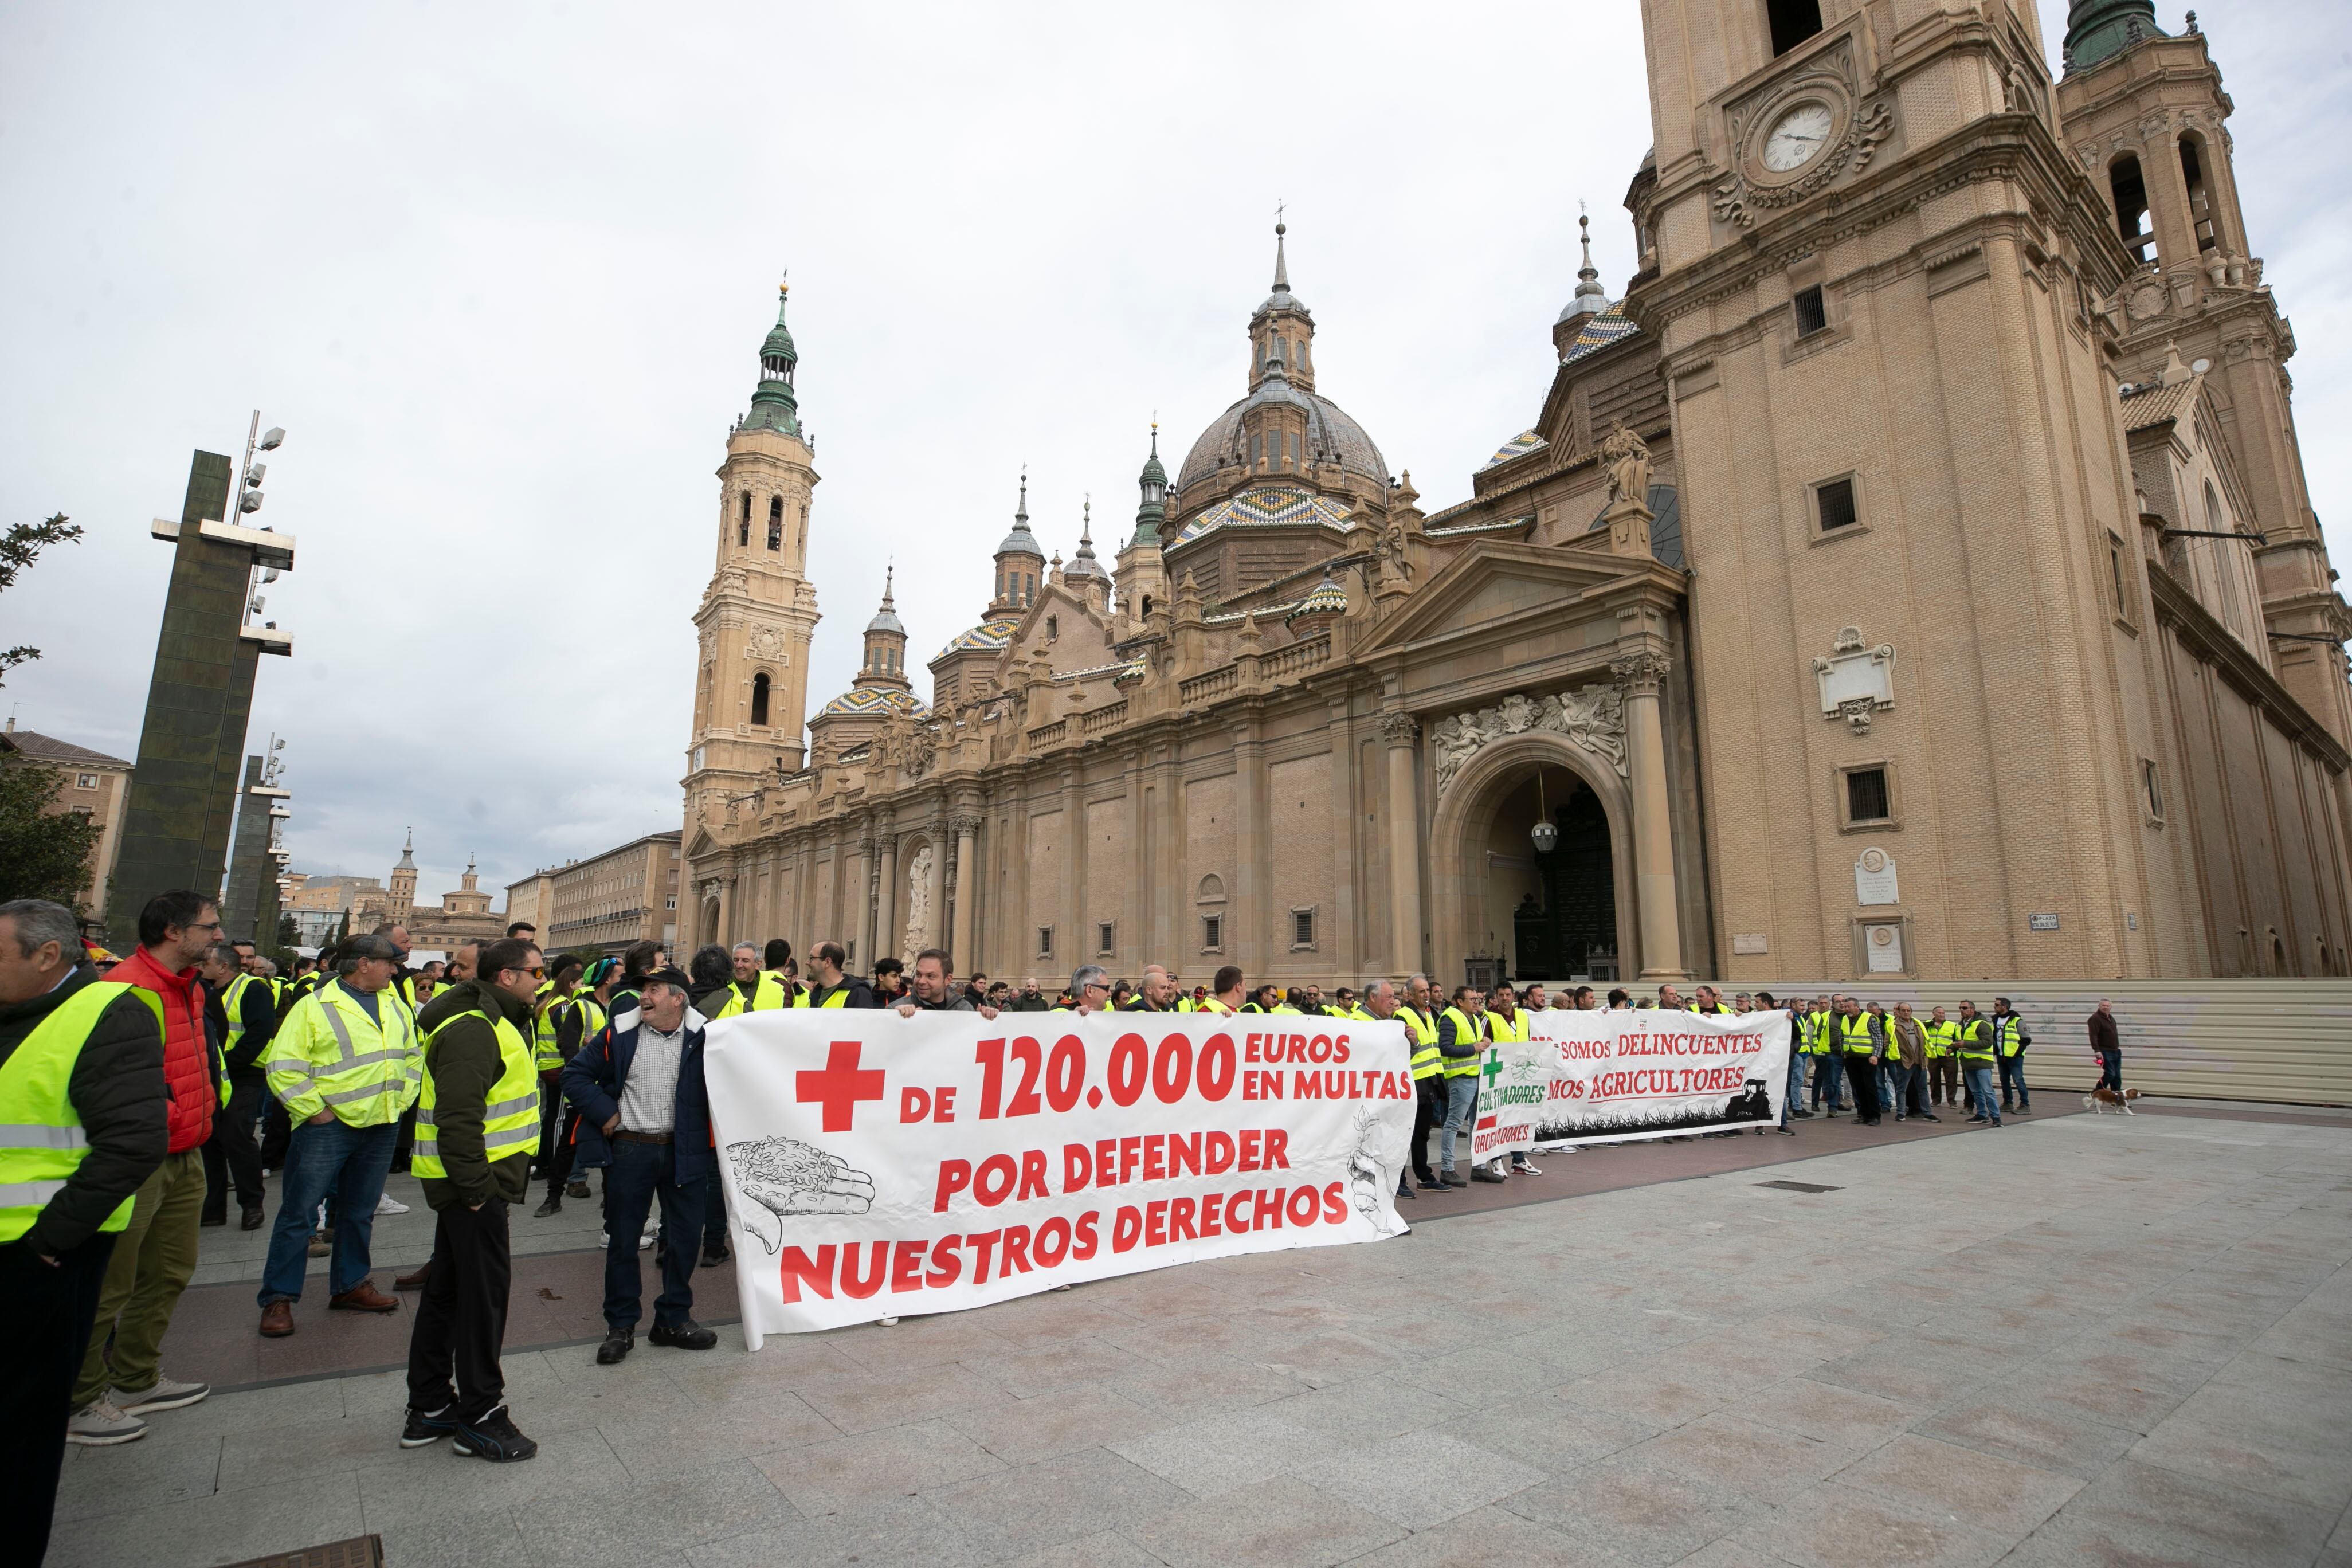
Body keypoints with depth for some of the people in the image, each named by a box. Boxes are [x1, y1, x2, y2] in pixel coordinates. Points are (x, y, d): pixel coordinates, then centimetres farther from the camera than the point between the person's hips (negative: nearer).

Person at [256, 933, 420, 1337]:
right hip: (328, 1126, -5)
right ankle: (278, 1299, 14)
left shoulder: (396, 1007, 10)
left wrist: (402, 1100, 11)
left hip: (382, 1128, 6)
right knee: (298, 1212, 2)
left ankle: (350, 1285, 27)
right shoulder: (316, 1007, -9)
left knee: (360, 1212, 15)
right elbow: (284, 1068, -12)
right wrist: (314, 1110, -14)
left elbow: (413, 1056, 21)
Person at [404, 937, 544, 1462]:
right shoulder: (472, 1029, -21)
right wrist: (475, 1188, -23)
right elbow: (458, 1118, -26)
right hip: (475, 1182, -11)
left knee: (448, 1290, 18)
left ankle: (429, 1407, 31)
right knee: (483, 1291, -2)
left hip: (467, 1180, 11)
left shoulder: (495, 1021, 14)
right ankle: (479, 1417, 10)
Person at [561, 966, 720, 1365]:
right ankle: (620, 1326, 25)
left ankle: (673, 1320, 27)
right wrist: (605, 1113, -5)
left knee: (685, 1235, 9)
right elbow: (575, 1075, 5)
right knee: (622, 1239, 9)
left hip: (684, 1150, 0)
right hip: (631, 1150, 0)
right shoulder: (620, 1033, -3)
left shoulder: (703, 1036, -6)